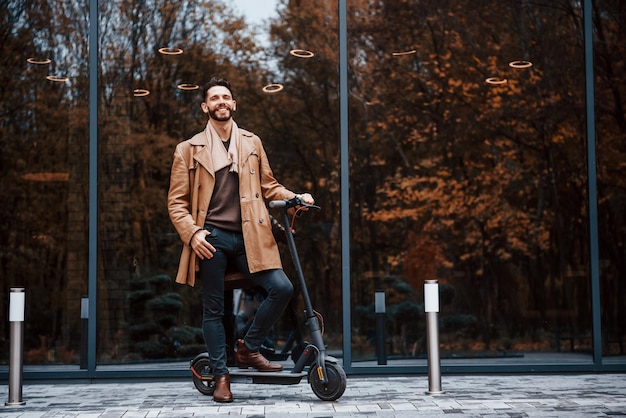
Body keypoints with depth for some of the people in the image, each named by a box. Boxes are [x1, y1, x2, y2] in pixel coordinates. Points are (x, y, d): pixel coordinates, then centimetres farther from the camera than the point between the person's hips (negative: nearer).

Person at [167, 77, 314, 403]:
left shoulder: (252, 143, 16)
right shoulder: (189, 149, 8)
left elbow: (268, 186, 20)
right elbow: (176, 202, 5)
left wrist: (295, 197, 2)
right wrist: (192, 233, -11)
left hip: (248, 237, 2)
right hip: (211, 238, -2)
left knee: (282, 288, -14)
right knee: (214, 309, 1)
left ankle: (249, 348, 6)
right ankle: (221, 376, 15)